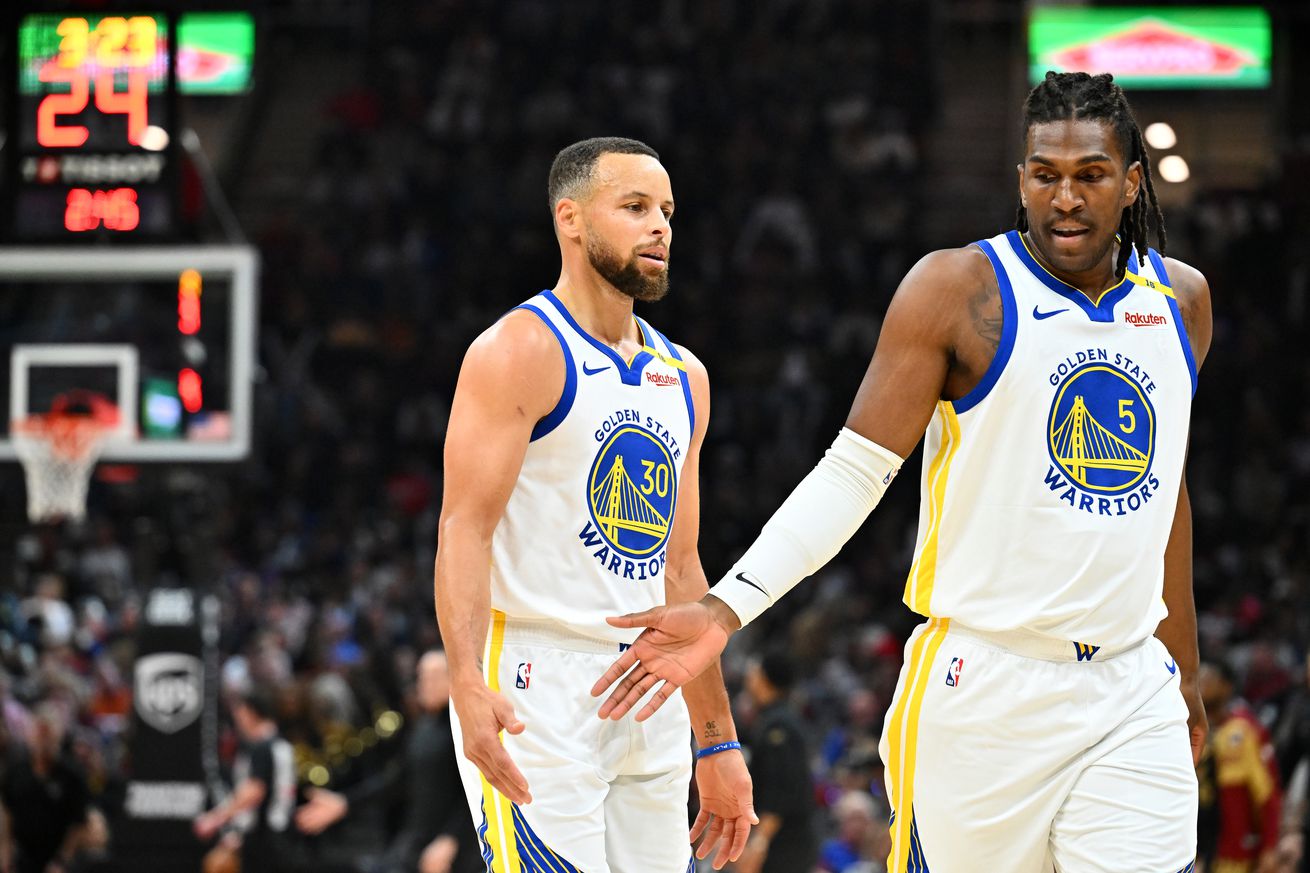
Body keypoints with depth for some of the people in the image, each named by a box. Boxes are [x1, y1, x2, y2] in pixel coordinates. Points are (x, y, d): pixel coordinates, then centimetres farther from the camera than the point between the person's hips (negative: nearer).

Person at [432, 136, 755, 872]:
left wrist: (719, 742, 19)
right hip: (536, 692, -8)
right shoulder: (520, 350, -6)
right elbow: (465, 527, -15)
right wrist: (469, 685, -30)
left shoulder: (682, 377, 17)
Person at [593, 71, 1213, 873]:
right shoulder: (959, 290, -6)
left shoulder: (1182, 301, 10)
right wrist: (727, 608, -20)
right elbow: (855, 470, -9)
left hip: (1132, 694, 4)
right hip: (984, 685, -4)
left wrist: (1183, 670, 25)